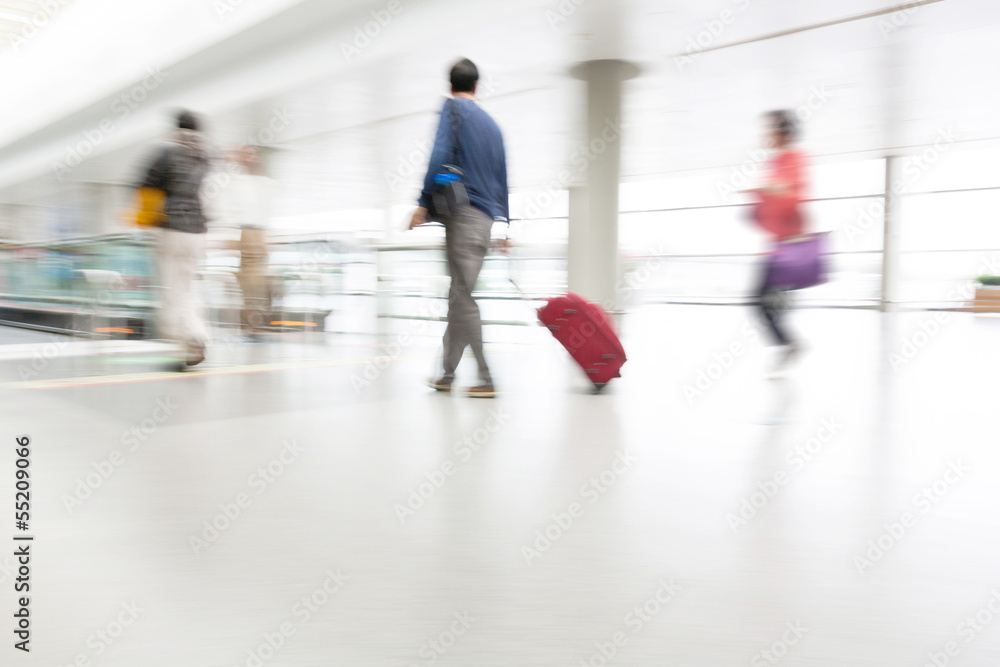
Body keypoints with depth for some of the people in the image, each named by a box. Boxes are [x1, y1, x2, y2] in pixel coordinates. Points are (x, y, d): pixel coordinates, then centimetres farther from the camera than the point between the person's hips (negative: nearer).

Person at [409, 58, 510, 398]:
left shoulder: (453, 108, 2)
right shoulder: (492, 123, 21)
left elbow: (440, 156, -13)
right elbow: (502, 177, 21)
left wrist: (423, 203, -13)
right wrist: (504, 223, 24)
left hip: (463, 213, -7)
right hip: (487, 218, 7)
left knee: (463, 297, -7)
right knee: (459, 295, 12)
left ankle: (486, 379, -10)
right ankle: (447, 373, 18)